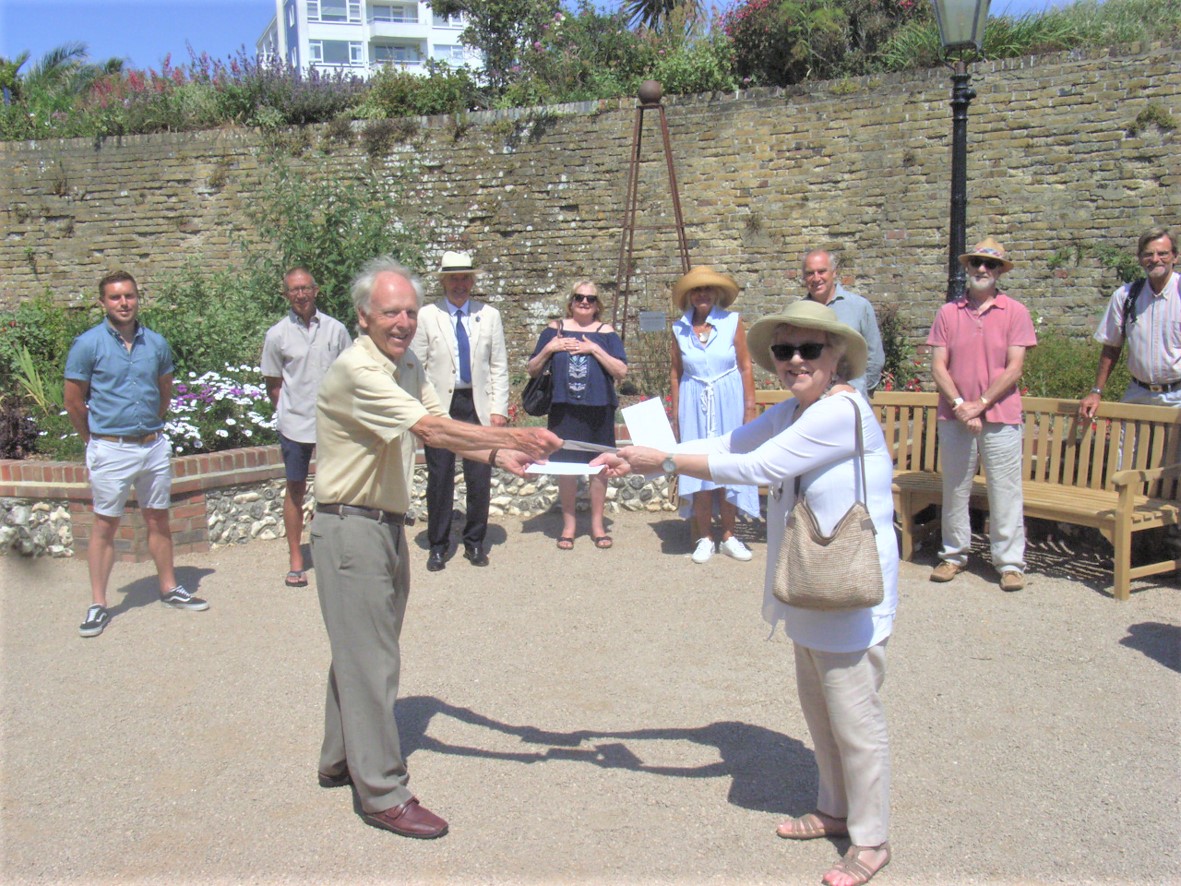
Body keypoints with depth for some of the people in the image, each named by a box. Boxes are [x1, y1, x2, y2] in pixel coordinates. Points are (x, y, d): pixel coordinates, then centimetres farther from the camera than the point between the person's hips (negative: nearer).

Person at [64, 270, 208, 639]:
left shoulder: (156, 343, 3)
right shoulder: (88, 344, -8)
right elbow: (74, 402, -2)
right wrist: (95, 439, 5)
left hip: (154, 445, 4)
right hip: (110, 451, -4)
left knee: (158, 519, 13)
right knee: (105, 525, 4)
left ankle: (169, 588, 26)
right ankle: (98, 604, 13)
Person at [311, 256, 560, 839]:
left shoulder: (408, 366, 10)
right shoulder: (357, 371, -21)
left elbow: (437, 430, 6)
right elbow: (432, 431, -29)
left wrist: (496, 455, -11)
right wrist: (513, 437, -31)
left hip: (387, 524, 9)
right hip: (351, 527, -9)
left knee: (359, 649, 19)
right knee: (370, 660, -4)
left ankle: (340, 761, 35)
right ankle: (383, 796, 6)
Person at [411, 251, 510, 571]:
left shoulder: (489, 316, 7)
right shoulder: (426, 317, 2)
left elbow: (499, 367, 7)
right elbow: (417, 368, 1)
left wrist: (499, 409, 0)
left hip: (478, 406, 2)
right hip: (439, 407, -1)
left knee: (480, 478, 3)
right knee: (439, 478, 4)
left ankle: (474, 542, 19)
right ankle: (438, 545, 18)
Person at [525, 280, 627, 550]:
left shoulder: (606, 332, 5)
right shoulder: (555, 330, 6)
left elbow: (621, 372, -5)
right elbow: (532, 371, 8)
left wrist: (594, 349, -13)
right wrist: (549, 349, -8)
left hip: (598, 411, 0)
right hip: (564, 411, 0)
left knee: (598, 467, 6)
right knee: (565, 468, 3)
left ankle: (597, 524, 21)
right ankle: (569, 524, 19)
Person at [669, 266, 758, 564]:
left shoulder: (732, 322, -1)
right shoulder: (680, 329, 4)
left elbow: (745, 367, 0)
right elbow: (676, 373, 9)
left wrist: (750, 407, -4)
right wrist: (676, 414, 6)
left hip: (728, 403, -1)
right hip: (694, 405, 1)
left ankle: (728, 536, 15)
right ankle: (704, 538, 12)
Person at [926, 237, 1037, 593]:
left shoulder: (1015, 312, 2)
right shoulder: (948, 313, 7)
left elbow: (1014, 368, -4)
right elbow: (938, 366, 1)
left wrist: (980, 404, -12)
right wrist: (960, 406, -11)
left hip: (1000, 419, -2)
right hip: (954, 417, 2)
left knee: (1005, 492, 1)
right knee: (954, 490, 9)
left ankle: (1010, 562, 9)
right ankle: (954, 555, 21)